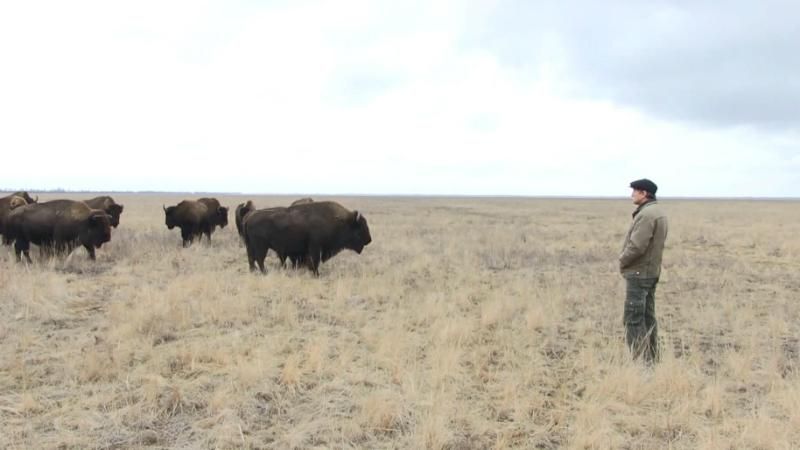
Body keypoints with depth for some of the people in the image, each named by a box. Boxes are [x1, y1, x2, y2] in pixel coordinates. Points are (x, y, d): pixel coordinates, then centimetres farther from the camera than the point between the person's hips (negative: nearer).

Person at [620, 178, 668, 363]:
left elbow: (637, 246, -25)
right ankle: (651, 358, 19)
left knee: (633, 319, -6)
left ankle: (641, 360, -5)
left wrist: (622, 260, -7)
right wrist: (626, 259, 9)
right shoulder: (658, 212, 13)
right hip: (651, 271, 10)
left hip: (638, 273, -10)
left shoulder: (646, 214, -19)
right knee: (647, 317, 14)